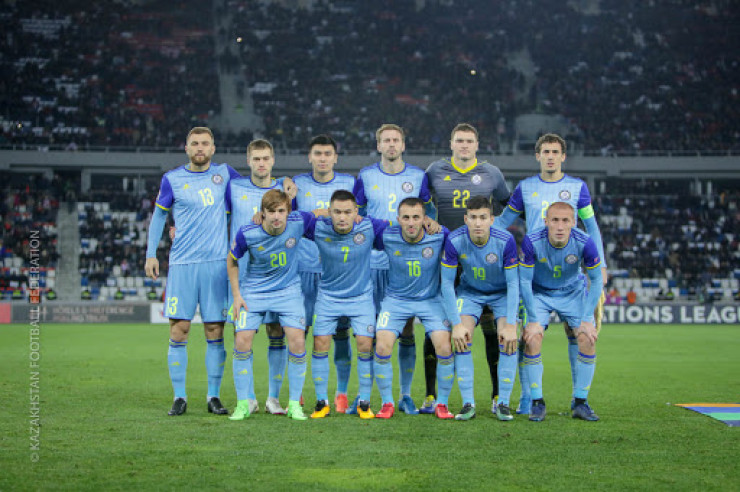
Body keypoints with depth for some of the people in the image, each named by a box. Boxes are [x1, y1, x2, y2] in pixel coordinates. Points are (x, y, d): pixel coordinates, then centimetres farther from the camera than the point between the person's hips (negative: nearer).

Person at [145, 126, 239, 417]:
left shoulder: (225, 173, 9)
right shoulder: (172, 179, 5)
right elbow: (159, 215, 12)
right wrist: (150, 254, 6)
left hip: (217, 263, 1)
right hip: (182, 264, -1)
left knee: (215, 332, 1)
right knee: (178, 330, -3)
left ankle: (214, 396, 11)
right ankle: (179, 398, 5)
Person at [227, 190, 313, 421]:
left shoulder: (298, 222, -18)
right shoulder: (246, 234, -19)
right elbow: (232, 261, 0)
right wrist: (237, 295, -3)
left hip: (288, 290, 0)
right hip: (253, 292, 0)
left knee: (297, 342, -13)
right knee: (242, 342, -11)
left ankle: (294, 404, 2)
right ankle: (244, 404, 4)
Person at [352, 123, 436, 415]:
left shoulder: (418, 177, 6)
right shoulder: (365, 177, 6)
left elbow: (431, 211, 17)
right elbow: (355, 214, 15)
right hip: (374, 263, 0)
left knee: (407, 331, 1)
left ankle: (405, 395, 10)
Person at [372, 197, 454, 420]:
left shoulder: (439, 236, -16)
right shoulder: (387, 237, -14)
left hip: (431, 299, 0)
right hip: (396, 299, 0)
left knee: (444, 348, -15)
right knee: (382, 347, -15)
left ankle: (442, 404, 5)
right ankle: (387, 403, 5)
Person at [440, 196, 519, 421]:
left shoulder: (506, 240, -27)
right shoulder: (454, 241, -25)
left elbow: (513, 283, -20)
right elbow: (447, 283, -16)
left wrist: (510, 324, -24)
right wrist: (456, 323, -20)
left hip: (502, 293, -1)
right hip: (469, 291, 1)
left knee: (509, 340, -19)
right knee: (460, 339, -18)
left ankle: (503, 403, -7)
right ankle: (468, 403, -9)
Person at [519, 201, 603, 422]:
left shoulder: (585, 243, -26)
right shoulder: (531, 242, -28)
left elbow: (596, 281, -12)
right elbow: (524, 281, -16)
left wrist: (587, 320, -14)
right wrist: (533, 320, -19)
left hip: (574, 292, 1)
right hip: (539, 293, -1)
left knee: (588, 339, -14)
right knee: (532, 340, -18)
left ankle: (580, 402, 1)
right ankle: (537, 402, -3)